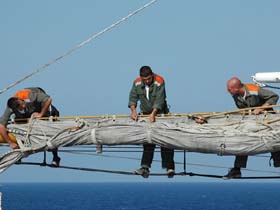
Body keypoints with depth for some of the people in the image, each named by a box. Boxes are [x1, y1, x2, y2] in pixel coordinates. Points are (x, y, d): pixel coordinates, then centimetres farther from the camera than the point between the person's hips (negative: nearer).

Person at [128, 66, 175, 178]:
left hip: (160, 113, -4)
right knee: (147, 141, 2)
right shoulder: (137, 83, -6)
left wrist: (153, 113, -37)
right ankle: (145, 167, 0)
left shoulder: (159, 82, -21)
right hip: (146, 114, 4)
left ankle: (169, 167, -6)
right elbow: (133, 97, -7)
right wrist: (133, 111, -23)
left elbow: (159, 100, -26)